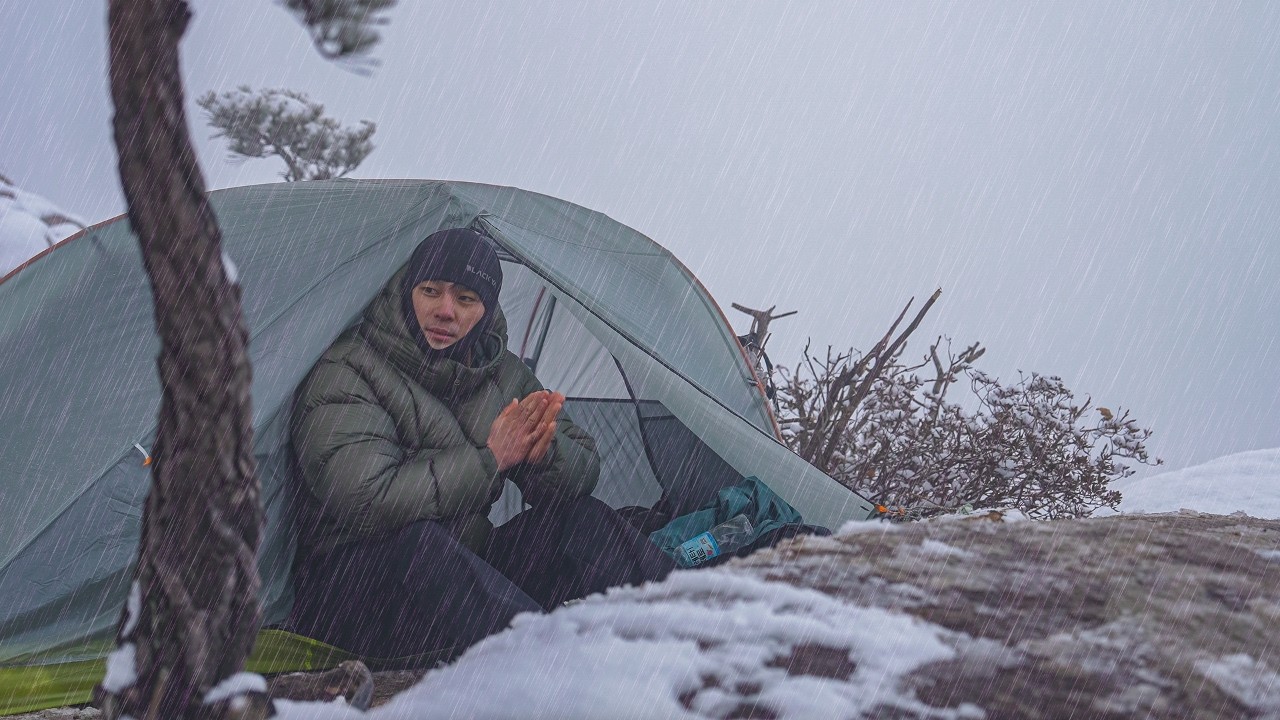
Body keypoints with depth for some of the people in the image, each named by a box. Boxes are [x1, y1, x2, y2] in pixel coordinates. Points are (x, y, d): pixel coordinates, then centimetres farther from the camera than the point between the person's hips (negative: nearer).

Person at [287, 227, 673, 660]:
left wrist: (544, 450, -19)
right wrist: (489, 460, -23)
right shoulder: (344, 374, -13)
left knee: (582, 519, -11)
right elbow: (366, 499, -28)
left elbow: (583, 469, 6)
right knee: (417, 543, -38)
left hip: (466, 572, 7)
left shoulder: (503, 373, 8)